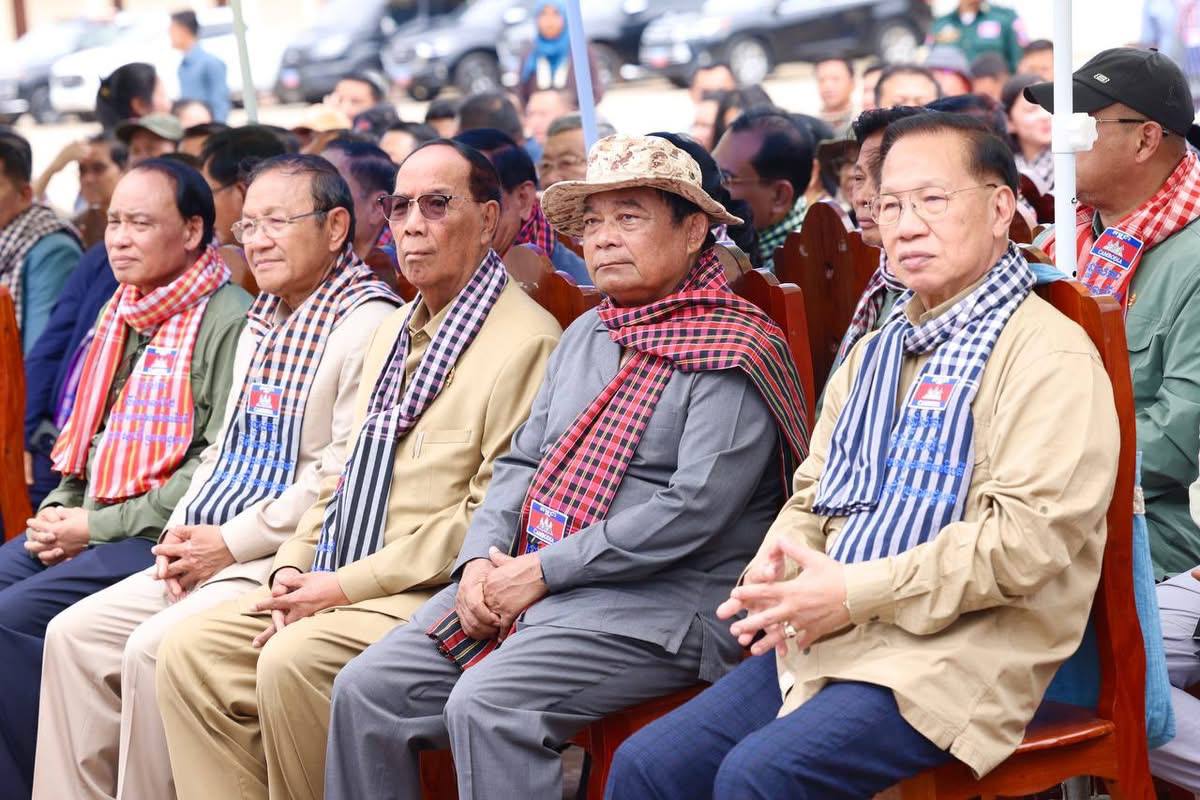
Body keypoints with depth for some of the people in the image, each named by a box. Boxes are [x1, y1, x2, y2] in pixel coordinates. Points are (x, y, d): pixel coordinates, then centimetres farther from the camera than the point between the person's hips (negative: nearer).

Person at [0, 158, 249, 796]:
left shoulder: (229, 321, -10)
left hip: (160, 538, -8)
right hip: (88, 527, 9)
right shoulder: (122, 314, 17)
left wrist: (98, 526, -14)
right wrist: (58, 513, 4)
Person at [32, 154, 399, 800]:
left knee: (153, 649, -24)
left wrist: (232, 542, -15)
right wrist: (183, 530, 6)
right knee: (73, 633, -1)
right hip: (213, 553, 9)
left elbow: (343, 479, -18)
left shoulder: (369, 325, -11)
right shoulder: (262, 323, 19)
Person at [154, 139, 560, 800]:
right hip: (332, 586, 9)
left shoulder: (527, 342, -11)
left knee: (293, 660, -29)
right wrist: (292, 572, 3)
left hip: (433, 593, -8)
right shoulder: (392, 333, 21)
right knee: (188, 652, -7)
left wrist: (348, 584, -16)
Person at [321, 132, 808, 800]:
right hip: (520, 579, 8)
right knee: (368, 688, -6)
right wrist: (483, 557, -1)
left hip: (655, 603, -8)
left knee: (487, 703, -29)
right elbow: (523, 461, 19)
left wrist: (541, 571, -15)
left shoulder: (732, 355, -9)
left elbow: (692, 514, -18)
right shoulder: (587, 334, 18)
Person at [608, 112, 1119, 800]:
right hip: (825, 639, 8)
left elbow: (1027, 536, -18)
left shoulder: (1049, 355, -7)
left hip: (954, 654, -7)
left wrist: (855, 593, -18)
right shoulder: (875, 353, 21)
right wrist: (772, 578, -1)